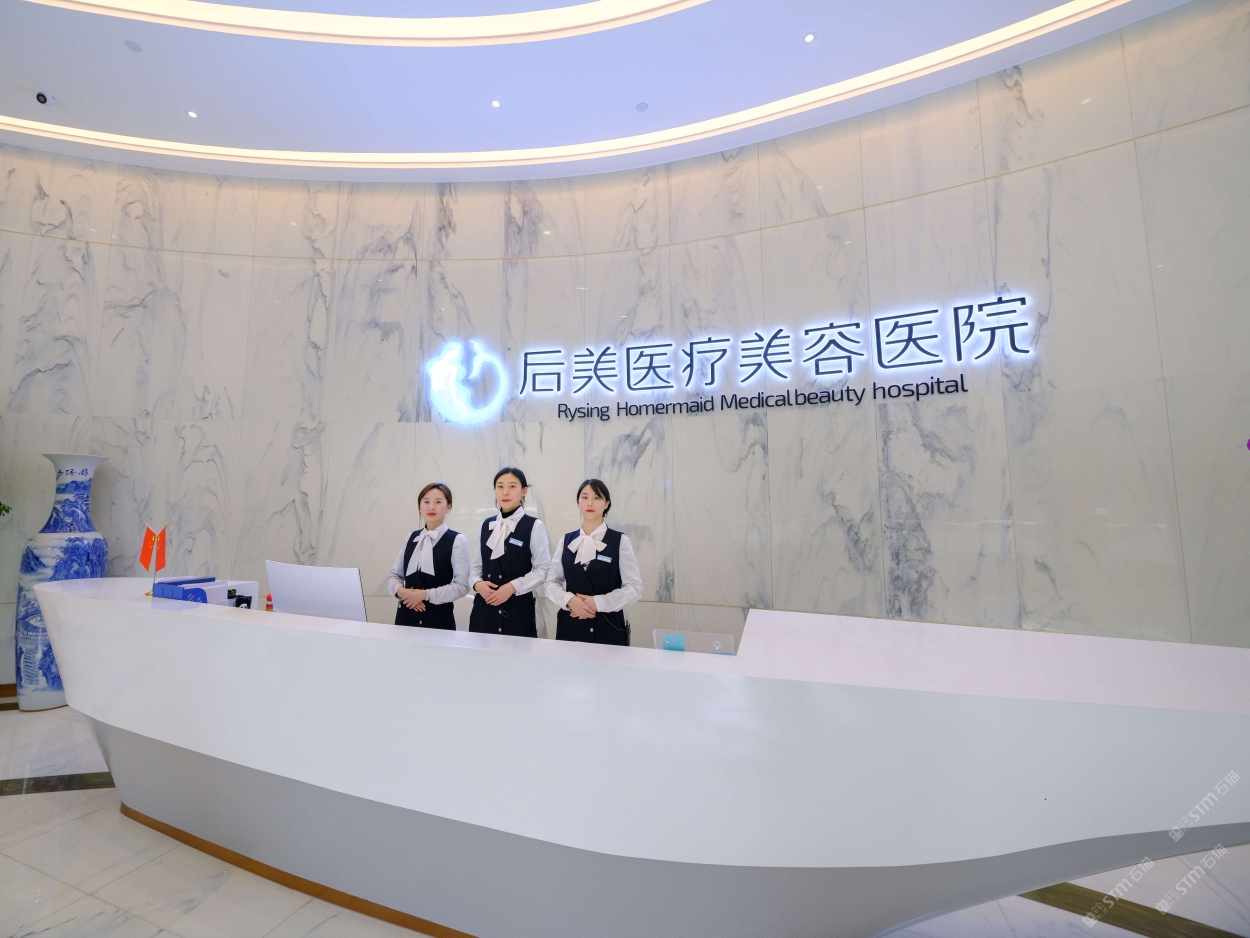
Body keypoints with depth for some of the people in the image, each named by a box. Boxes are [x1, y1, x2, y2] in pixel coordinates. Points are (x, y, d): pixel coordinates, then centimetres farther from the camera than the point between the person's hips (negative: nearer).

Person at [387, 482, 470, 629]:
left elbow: (461, 586, -13)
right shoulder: (411, 538, 9)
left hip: (438, 618, -4)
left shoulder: (457, 540, -9)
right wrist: (401, 591, -10)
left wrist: (425, 594, -18)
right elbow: (394, 575, 10)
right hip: (406, 615, 4)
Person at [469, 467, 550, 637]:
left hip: (518, 608, -4)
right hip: (484, 607, 4)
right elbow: (476, 565, 13)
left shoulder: (534, 526, -6)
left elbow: (542, 569, -8)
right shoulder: (486, 525, 11)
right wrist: (477, 583, -6)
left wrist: (513, 587, -16)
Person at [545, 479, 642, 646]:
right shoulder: (566, 541, 6)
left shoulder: (620, 541, -3)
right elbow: (551, 582, 6)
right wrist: (569, 599, -13)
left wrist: (598, 602, -15)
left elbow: (634, 587, -7)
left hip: (608, 627, -2)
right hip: (570, 626, 2)